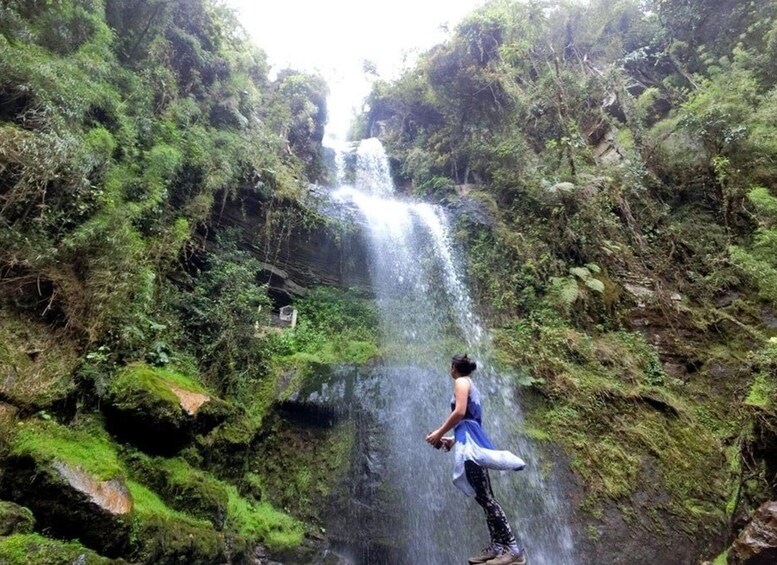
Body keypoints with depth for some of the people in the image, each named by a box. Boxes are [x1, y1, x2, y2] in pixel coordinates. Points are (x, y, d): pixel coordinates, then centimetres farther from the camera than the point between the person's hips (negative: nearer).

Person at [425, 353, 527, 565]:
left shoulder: (461, 381, -3)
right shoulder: (470, 385, 24)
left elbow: (459, 412, -16)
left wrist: (439, 433, -8)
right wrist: (454, 439, 27)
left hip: (470, 445, -10)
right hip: (472, 443, 10)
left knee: (485, 497, -12)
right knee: (484, 497, 8)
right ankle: (497, 546, 9)